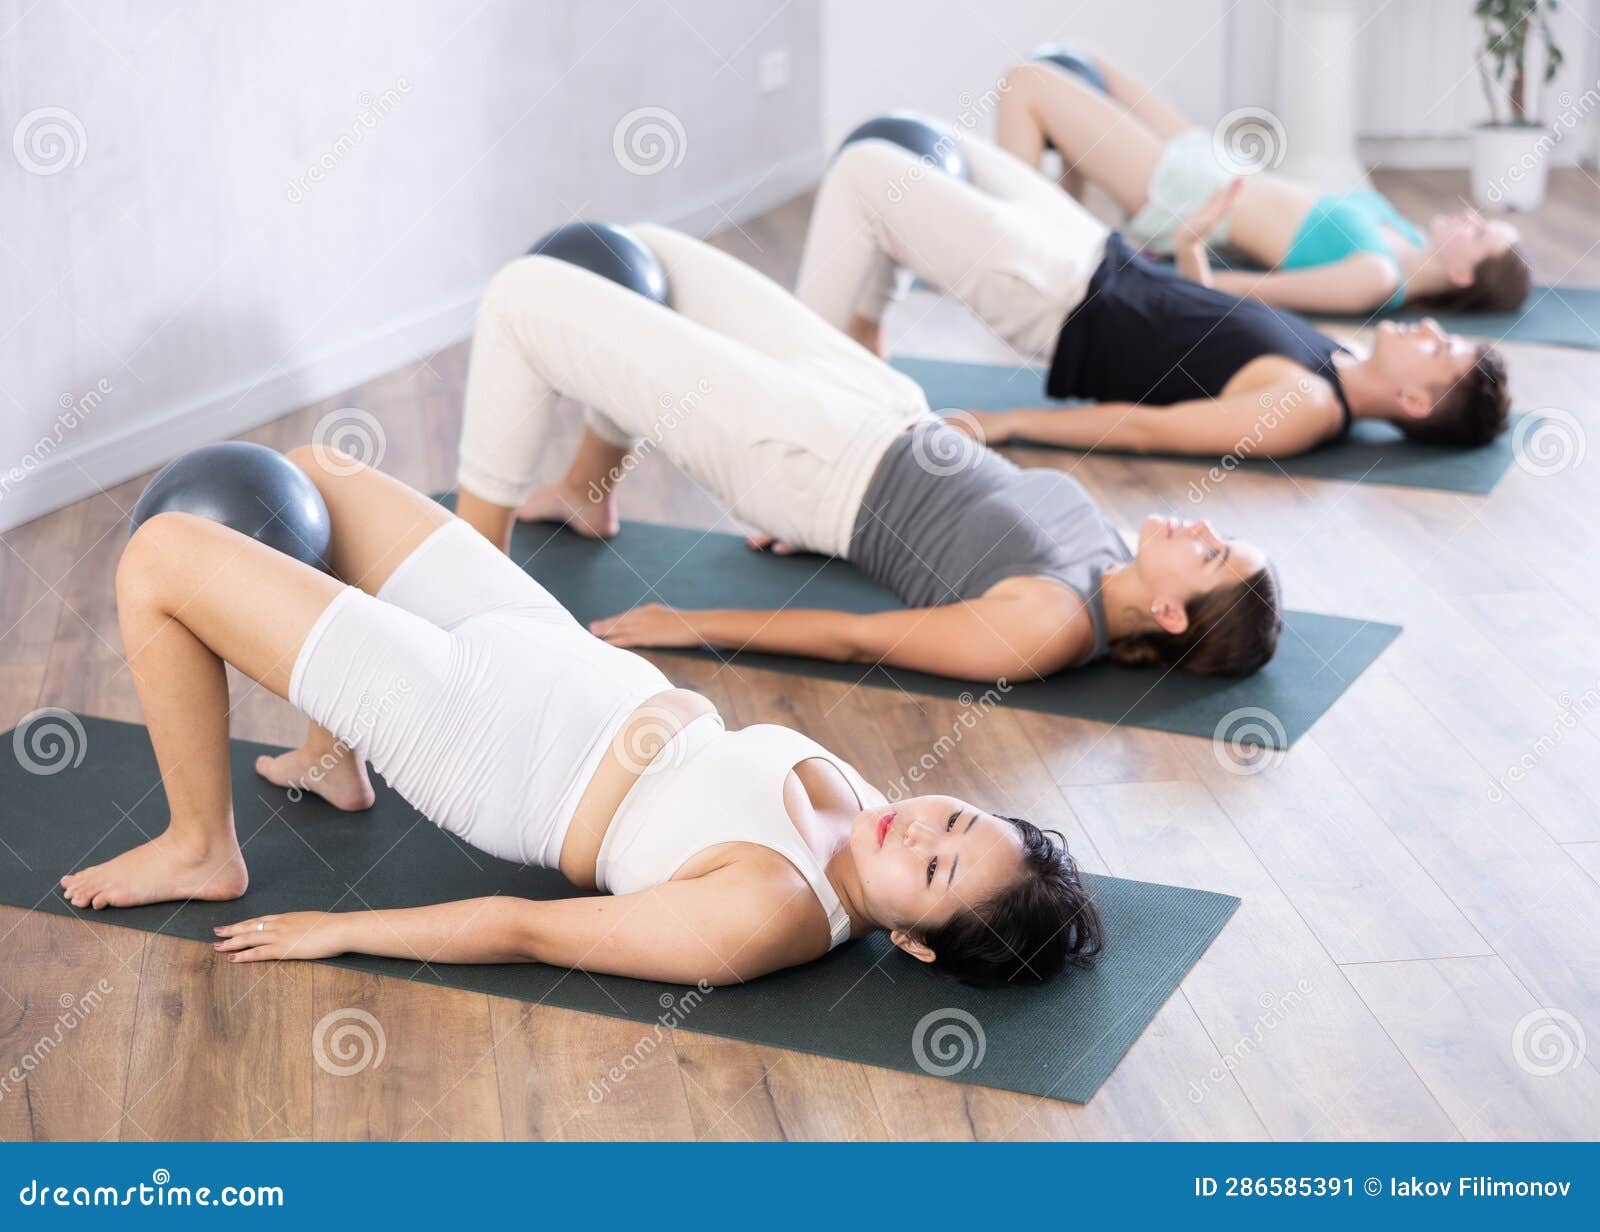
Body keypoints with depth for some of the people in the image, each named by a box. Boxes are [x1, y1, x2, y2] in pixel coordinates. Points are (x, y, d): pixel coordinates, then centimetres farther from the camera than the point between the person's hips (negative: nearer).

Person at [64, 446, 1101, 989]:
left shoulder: (766, 917, -31)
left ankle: (201, 851, 11)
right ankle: (332, 760, 36)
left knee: (160, 555, -9)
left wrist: (336, 931, -15)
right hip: (562, 658, 8)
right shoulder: (855, 797, -10)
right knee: (307, 471, 22)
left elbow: (525, 931, -24)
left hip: (471, 729, -8)